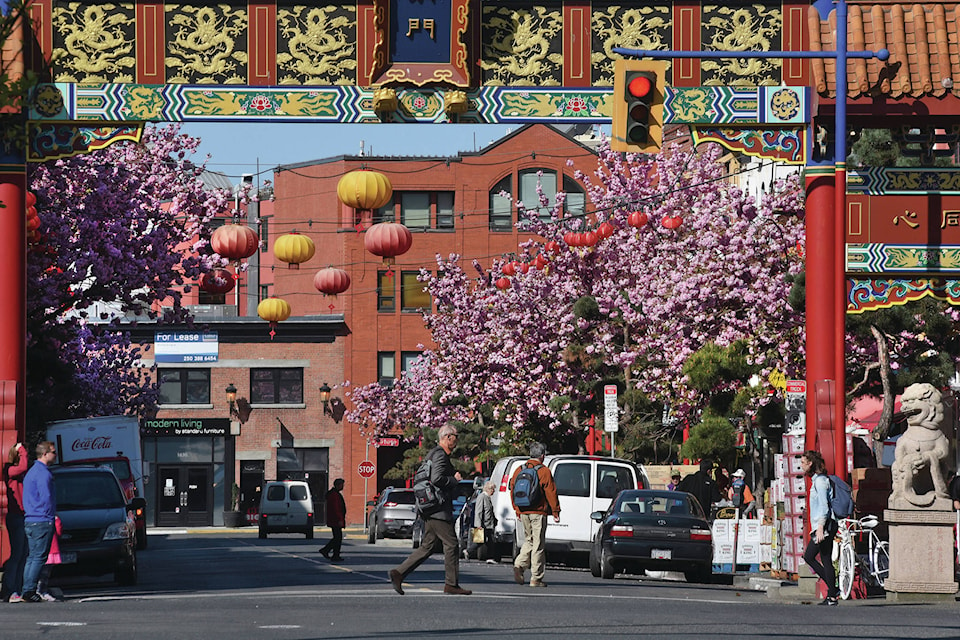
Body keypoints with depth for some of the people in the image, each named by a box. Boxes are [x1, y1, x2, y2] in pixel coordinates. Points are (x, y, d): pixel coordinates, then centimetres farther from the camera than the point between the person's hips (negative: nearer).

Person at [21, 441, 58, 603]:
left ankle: (27, 591, 10)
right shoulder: (43, 473, -12)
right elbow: (46, 498, -16)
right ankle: (30, 591, -11)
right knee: (39, 557, -8)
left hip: (30, 521, 10)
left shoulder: (31, 472, 20)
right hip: (42, 521, -10)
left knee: (32, 557, 11)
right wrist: (52, 516, -6)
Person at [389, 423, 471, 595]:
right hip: (438, 510, -10)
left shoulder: (434, 453, 20)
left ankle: (399, 573, 2)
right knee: (451, 544, -4)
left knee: (427, 546, 9)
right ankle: (451, 584, 1)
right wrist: (454, 479, -11)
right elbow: (436, 479, -25)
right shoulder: (440, 455, -13)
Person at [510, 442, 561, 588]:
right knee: (538, 544, 0)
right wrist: (556, 511, -2)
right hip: (538, 513, -5)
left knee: (529, 541, 19)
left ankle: (519, 565, -3)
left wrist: (517, 510, 20)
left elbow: (513, 490, 12)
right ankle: (536, 578, 1)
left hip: (524, 513, 5)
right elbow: (551, 493, -10)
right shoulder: (544, 472, -9)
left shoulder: (519, 470, 8)